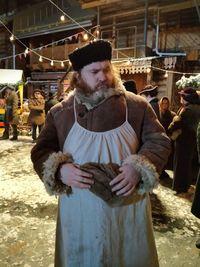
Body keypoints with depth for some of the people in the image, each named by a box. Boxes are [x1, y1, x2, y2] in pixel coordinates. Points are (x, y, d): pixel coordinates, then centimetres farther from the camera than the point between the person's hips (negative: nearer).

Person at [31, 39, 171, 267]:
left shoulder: (137, 106, -4)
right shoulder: (60, 112, -1)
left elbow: (159, 142, -1)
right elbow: (40, 151, 2)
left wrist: (138, 168, -20)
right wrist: (60, 169, -19)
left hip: (128, 210, 0)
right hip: (78, 212, 1)